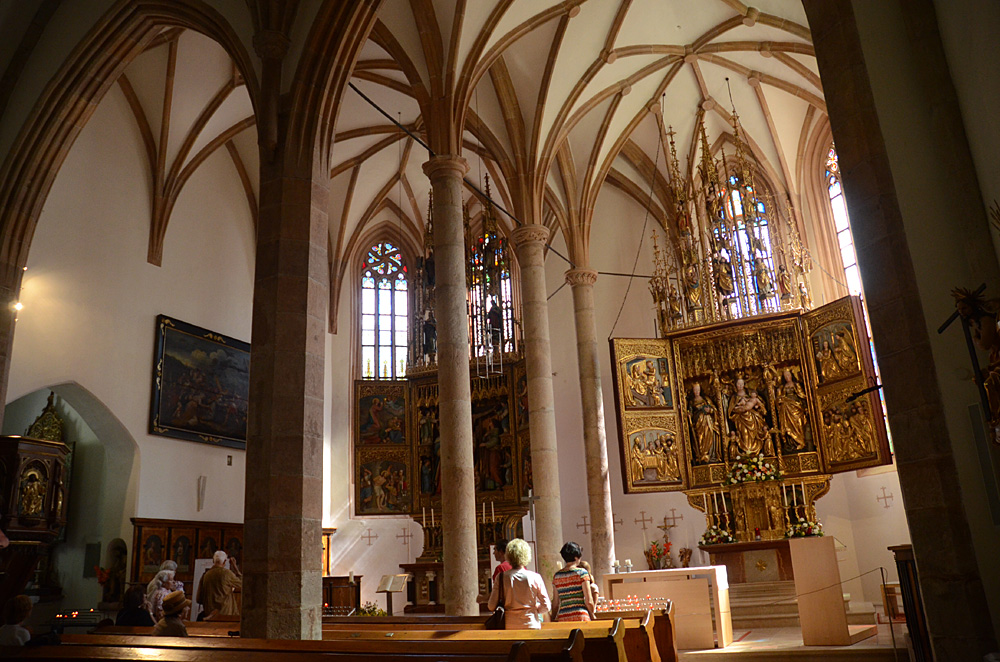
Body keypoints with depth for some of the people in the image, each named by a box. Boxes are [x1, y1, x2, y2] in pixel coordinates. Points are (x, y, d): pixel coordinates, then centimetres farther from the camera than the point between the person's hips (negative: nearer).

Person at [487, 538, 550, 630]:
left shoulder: (501, 578, -3)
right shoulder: (535, 577, -3)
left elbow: (491, 606, -1)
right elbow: (546, 607, 0)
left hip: (509, 626, 0)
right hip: (531, 626, 0)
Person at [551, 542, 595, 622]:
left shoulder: (556, 576, 10)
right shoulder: (581, 573, -2)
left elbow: (555, 603, 14)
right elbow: (589, 601, -4)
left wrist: (553, 618, 26)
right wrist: (592, 615, 12)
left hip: (562, 618, 4)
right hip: (580, 616, -4)